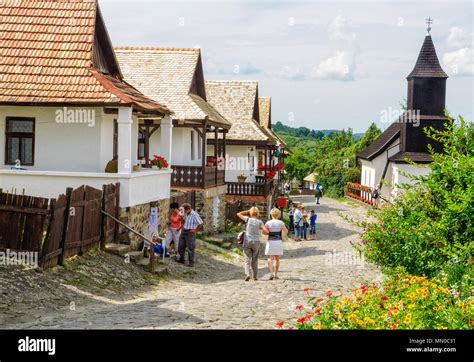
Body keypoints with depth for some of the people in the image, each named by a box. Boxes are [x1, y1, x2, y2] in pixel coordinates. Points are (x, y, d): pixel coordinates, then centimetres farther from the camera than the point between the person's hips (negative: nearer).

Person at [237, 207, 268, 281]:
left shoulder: (248, 219, -5)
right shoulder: (259, 222, -4)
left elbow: (238, 214, 4)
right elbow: (266, 231, -13)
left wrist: (247, 211, 12)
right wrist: (261, 229, 7)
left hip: (247, 242, -1)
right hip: (256, 242, 1)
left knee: (247, 259, -1)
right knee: (255, 260, 14)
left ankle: (247, 274, -21)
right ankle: (255, 276, 16)